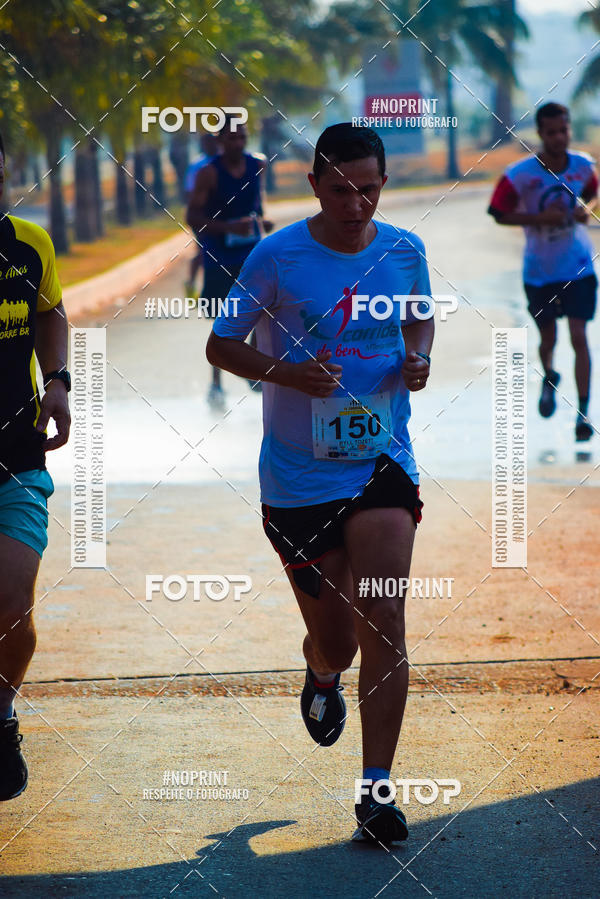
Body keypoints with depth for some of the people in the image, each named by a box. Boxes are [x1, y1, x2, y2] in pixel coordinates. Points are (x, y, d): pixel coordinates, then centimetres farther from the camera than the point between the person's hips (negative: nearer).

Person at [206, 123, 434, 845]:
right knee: (333, 637, 7)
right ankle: (321, 677, 48)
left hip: (383, 463, 1)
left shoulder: (404, 252, 0)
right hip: (298, 477, -1)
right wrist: (287, 372, -19)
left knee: (383, 623, -14)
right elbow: (220, 345, -1)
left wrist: (418, 359, -3)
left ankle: (376, 792, -10)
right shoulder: (276, 257, -9)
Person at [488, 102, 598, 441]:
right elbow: (500, 214, -8)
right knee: (548, 338, 13)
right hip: (539, 270, 0)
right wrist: (540, 217, -21)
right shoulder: (520, 175, -15)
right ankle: (549, 378, 48)